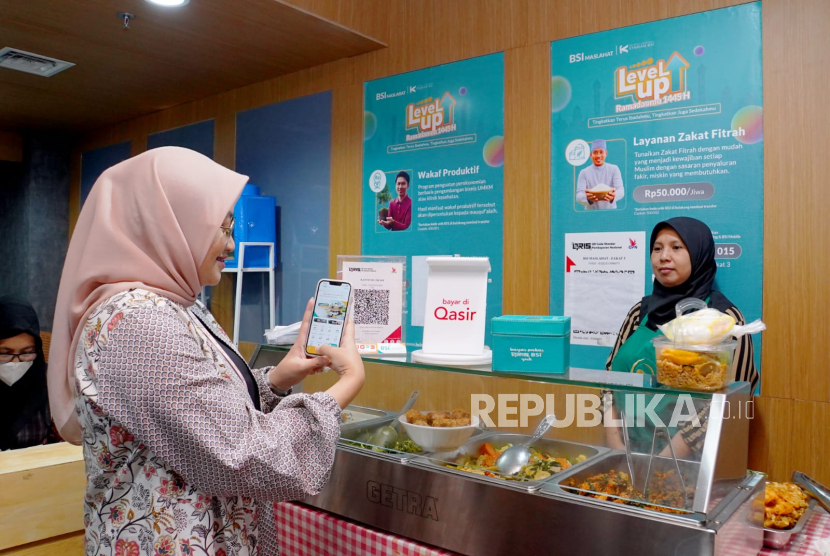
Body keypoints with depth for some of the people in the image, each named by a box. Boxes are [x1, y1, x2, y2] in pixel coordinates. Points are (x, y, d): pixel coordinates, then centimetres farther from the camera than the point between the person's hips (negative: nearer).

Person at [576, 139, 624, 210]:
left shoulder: (614, 169, 7)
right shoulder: (584, 172, 5)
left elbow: (621, 190, -5)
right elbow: (579, 195, -5)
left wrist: (614, 195, -28)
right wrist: (587, 198, -28)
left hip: (611, 211, 0)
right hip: (591, 213, 0)